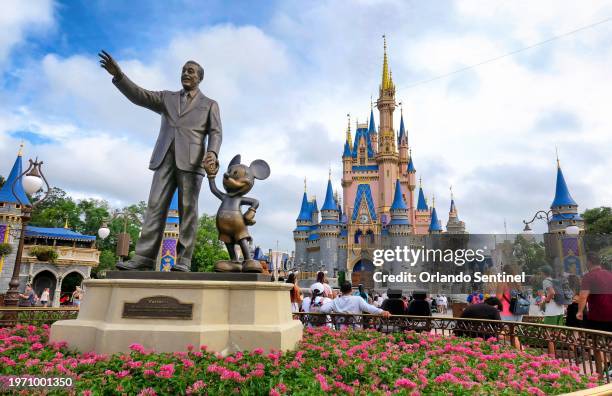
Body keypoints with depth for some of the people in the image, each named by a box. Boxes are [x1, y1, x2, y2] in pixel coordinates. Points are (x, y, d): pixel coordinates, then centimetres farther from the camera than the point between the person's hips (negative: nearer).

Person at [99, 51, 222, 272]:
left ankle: (183, 261, -7)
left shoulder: (210, 104, 17)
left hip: (191, 160, -3)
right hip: (165, 158, 3)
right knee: (156, 206, -6)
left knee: (187, 209, -7)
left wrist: (212, 153, -16)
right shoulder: (167, 98, 26)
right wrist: (118, 75, -4)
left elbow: (215, 133, 4)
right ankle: (144, 258, -9)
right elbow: (139, 96, 12)